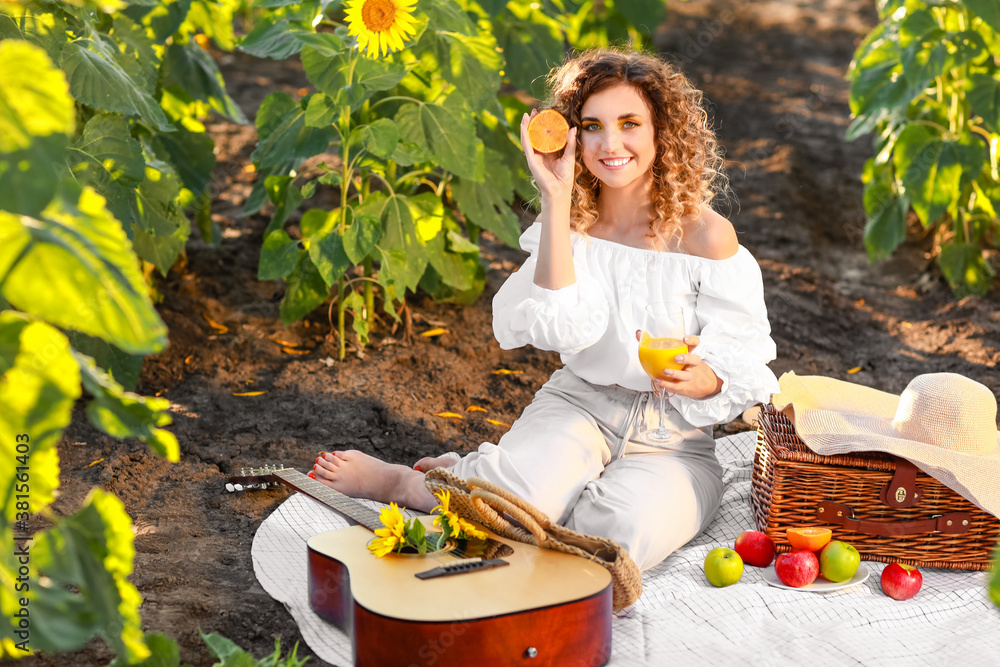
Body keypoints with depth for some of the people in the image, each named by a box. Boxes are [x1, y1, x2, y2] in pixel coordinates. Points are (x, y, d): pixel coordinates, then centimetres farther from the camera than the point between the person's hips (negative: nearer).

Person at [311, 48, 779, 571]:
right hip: (579, 406, 1)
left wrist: (700, 380, -30)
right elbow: (559, 327, -19)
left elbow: (741, 366, -7)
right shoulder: (571, 222, 0)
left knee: (625, 529, -33)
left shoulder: (706, 236, -9)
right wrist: (556, 200, -21)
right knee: (522, 489, -33)